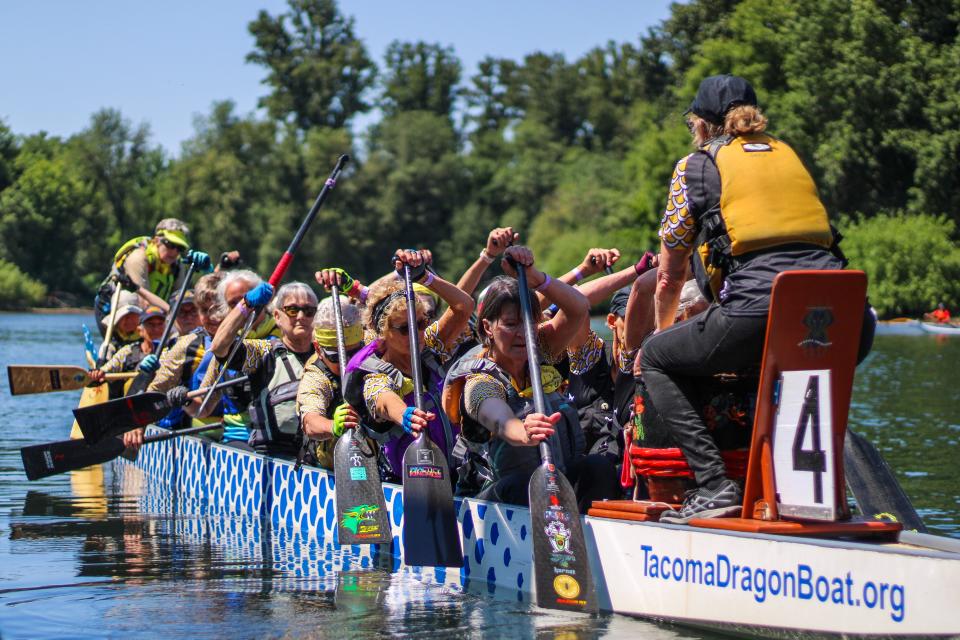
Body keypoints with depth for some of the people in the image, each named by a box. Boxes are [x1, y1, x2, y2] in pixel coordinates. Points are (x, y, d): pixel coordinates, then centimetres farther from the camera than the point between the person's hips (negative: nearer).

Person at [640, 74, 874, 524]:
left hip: (759, 310, -5)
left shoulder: (696, 166, 16)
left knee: (656, 360, 16)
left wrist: (665, 335, 42)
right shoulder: (788, 156, 30)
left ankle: (715, 486, -2)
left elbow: (668, 278, 22)